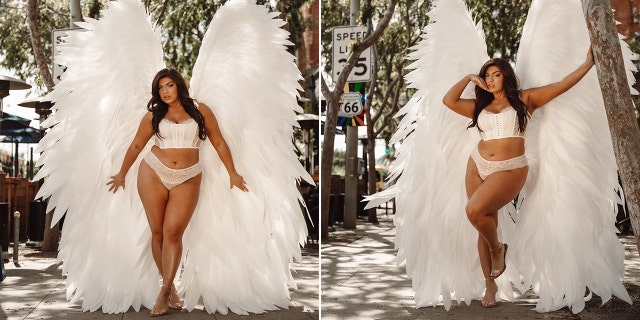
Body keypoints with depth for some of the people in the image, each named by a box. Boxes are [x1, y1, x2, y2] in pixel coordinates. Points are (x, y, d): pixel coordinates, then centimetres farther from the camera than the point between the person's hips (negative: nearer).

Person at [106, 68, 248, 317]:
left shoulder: (200, 111, 4)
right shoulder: (154, 115, 6)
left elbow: (219, 142, 8)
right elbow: (136, 145, 16)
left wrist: (232, 173, 7)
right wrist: (122, 174, 22)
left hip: (187, 179, -1)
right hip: (154, 173, 2)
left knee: (173, 232, -11)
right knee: (158, 231, -1)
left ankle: (164, 292, -8)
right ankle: (170, 286, 11)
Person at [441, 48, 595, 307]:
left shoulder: (524, 99, 4)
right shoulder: (480, 107, 13)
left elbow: (562, 85, -1)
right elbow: (449, 100, 5)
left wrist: (589, 63, -5)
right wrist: (469, 78, 11)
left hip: (509, 170, -5)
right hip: (478, 166, 5)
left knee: (475, 211, -24)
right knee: (485, 224, 5)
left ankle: (497, 248, 7)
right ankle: (490, 284, 16)